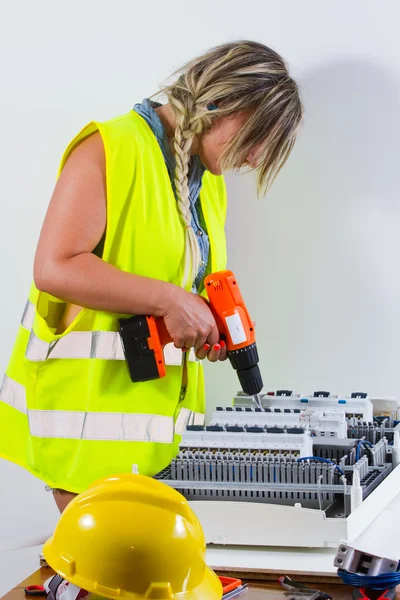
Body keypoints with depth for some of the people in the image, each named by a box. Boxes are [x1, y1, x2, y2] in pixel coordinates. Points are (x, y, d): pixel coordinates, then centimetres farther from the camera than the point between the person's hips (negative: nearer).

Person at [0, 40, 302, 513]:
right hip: (91, 403, -7)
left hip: (159, 411, 8)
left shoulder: (209, 184, 16)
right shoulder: (113, 149, -10)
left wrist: (206, 324, 3)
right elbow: (55, 268, -19)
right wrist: (168, 299, -21)